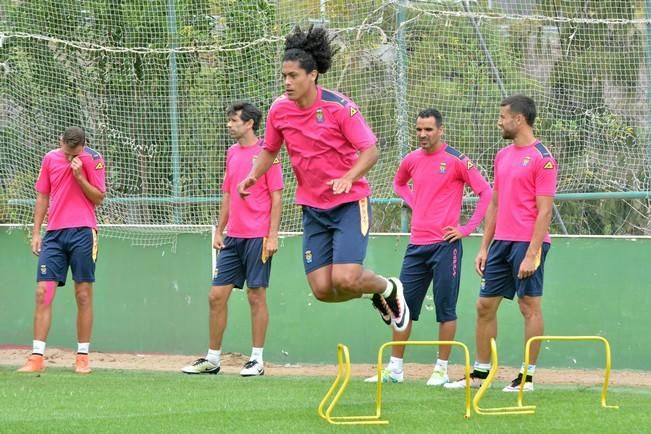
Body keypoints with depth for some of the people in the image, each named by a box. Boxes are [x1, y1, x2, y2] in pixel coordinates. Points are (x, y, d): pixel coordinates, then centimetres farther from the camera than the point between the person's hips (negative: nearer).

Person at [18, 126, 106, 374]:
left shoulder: (93, 160, -2)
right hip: (54, 233, 3)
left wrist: (79, 176, -15)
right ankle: (37, 358, -7)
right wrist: (36, 232, 9)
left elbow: (98, 198, -3)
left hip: (82, 232, -3)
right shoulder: (50, 159, 8)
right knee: (43, 292, -6)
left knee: (83, 295, -1)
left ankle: (82, 356, 6)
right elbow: (42, 197, 14)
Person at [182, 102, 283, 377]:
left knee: (256, 295, -2)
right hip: (232, 238, 7)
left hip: (257, 238, -7)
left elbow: (276, 197, -8)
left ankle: (257, 359, 5)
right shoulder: (232, 153, 15)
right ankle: (212, 359, 11)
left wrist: (272, 235, -14)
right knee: (217, 296, 4)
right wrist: (219, 231, 16)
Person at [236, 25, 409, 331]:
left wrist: (349, 177, -33)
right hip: (313, 208, 5)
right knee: (322, 290, -3)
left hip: (350, 203, -5)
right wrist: (254, 175, -4)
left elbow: (370, 151, -15)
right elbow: (270, 149, 16)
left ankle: (390, 289, 15)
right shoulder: (279, 110, -1)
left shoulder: (338, 107, -16)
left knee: (345, 280, -20)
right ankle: (375, 293, 29)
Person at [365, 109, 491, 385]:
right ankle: (395, 368, 11)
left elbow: (486, 193, -7)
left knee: (445, 309, -1)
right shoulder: (412, 160, 10)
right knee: (403, 306, 5)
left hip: (445, 245, -6)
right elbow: (399, 183, 32)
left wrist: (467, 228, -9)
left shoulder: (456, 160, -7)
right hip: (417, 245, 6)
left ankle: (441, 370, 4)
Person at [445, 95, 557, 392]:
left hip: (527, 244, -8)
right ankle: (480, 373, 16)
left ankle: (527, 376, 2)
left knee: (529, 306, -3)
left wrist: (532, 254, -19)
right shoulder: (503, 156, 16)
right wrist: (484, 247, 16)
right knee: (485, 305, 9)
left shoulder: (541, 158, -9)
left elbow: (545, 211, -14)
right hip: (501, 242, 8)